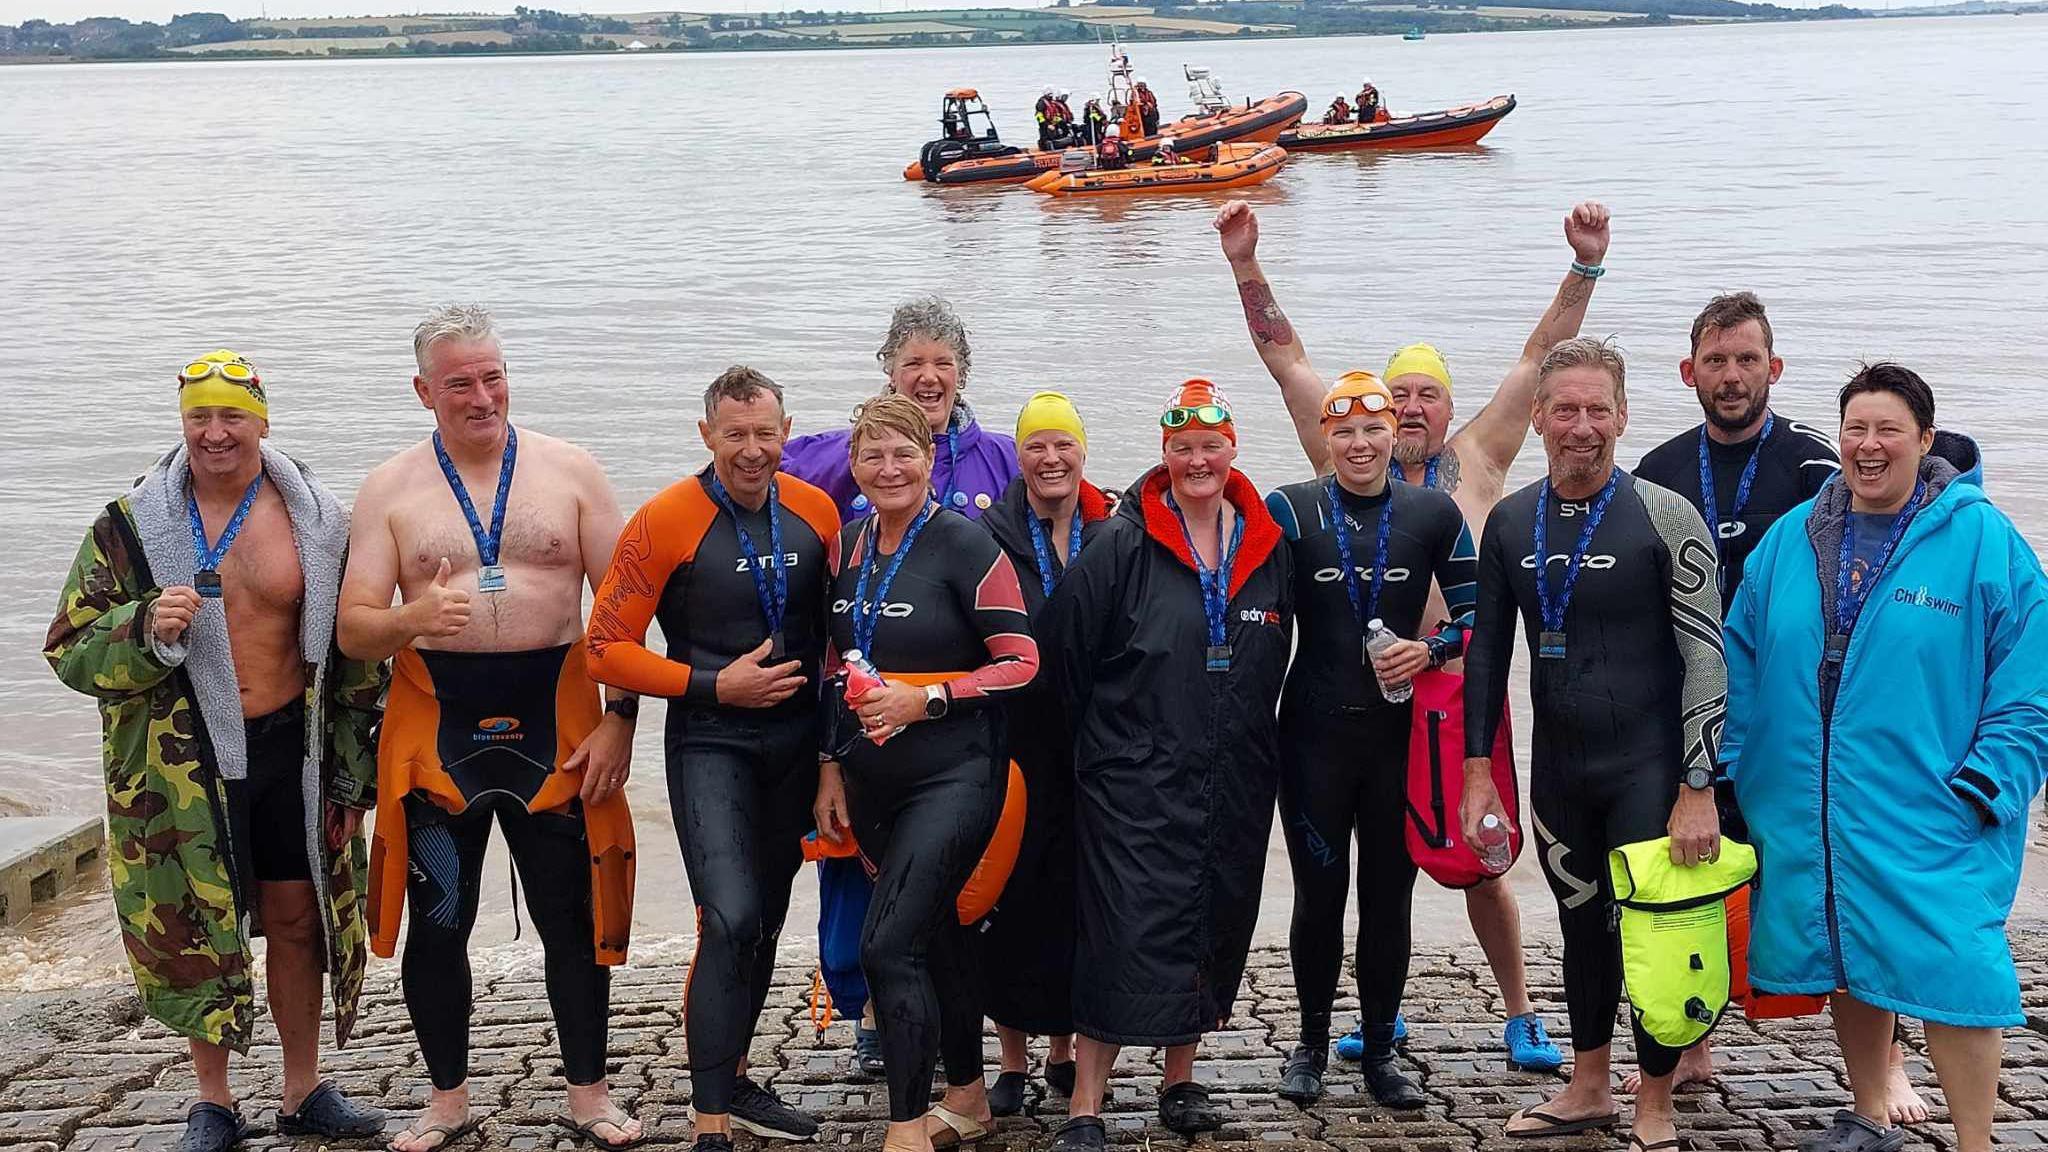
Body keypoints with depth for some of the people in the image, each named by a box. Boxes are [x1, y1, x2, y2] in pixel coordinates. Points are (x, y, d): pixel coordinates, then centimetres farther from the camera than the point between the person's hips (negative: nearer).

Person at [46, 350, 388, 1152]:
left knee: (297, 921, 9)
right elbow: (71, 650, -1)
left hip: (291, 752, 1)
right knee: (195, 926, 6)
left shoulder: (317, 521, 1)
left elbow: (352, 657, 6)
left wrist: (353, 777, 4)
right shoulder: (131, 523, -2)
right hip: (181, 762, -1)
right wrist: (146, 628, -22)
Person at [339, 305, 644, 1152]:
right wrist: (412, 620, -23)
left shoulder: (570, 472, 3)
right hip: (437, 726, 1)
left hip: (557, 722, 0)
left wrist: (621, 719, -6)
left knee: (574, 918, 5)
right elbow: (353, 631, -1)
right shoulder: (391, 489, 3)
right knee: (436, 924, 7)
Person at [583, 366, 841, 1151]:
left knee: (766, 922, 16)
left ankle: (733, 1082, 33)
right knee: (730, 921, -18)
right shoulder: (666, 523, -13)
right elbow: (608, 649, -12)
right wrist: (716, 686, -17)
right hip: (711, 742, -5)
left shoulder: (817, 514, 0)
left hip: (796, 739, 5)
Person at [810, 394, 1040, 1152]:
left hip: (952, 776, -6)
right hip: (873, 779, 6)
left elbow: (1021, 662, -13)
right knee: (934, 934, 17)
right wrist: (831, 764, 14)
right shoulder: (849, 546, 7)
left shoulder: (964, 544, -12)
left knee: (889, 944, -15)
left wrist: (925, 698, -20)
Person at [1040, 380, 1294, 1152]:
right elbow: (1064, 652, -4)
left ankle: (1180, 1082, 30)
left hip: (1235, 783, 5)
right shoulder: (1122, 545, -8)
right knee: (1127, 937, -8)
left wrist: (1249, 738, 15)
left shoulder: (1269, 551, 6)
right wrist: (1103, 732, 2)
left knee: (1213, 927, 13)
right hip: (1134, 780, -5)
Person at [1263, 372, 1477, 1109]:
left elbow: (1476, 612, 6)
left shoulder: (1432, 513, 3)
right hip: (1314, 732, -1)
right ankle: (1312, 1042, 23)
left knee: (1389, 892, 7)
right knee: (1318, 890, 6)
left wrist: (1430, 649, -10)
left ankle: (1379, 1049, 20)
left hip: (1399, 733, 1)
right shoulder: (1289, 510, -2)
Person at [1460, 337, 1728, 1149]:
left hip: (1648, 767, -4)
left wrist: (1698, 791, -15)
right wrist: (1478, 770, 7)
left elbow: (1706, 657, -12)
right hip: (1558, 769, 5)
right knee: (1582, 924, 16)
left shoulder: (1665, 518, -11)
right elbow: (1488, 648, 10)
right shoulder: (1510, 522, 3)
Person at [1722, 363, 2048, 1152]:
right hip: (1807, 817, 5)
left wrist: (1983, 788, -13)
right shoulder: (1789, 539, 6)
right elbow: (1743, 668, 11)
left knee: (1947, 968, -8)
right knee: (1847, 964, 16)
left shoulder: (1984, 539, -7)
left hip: (1931, 820, -4)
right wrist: (1734, 770, 5)